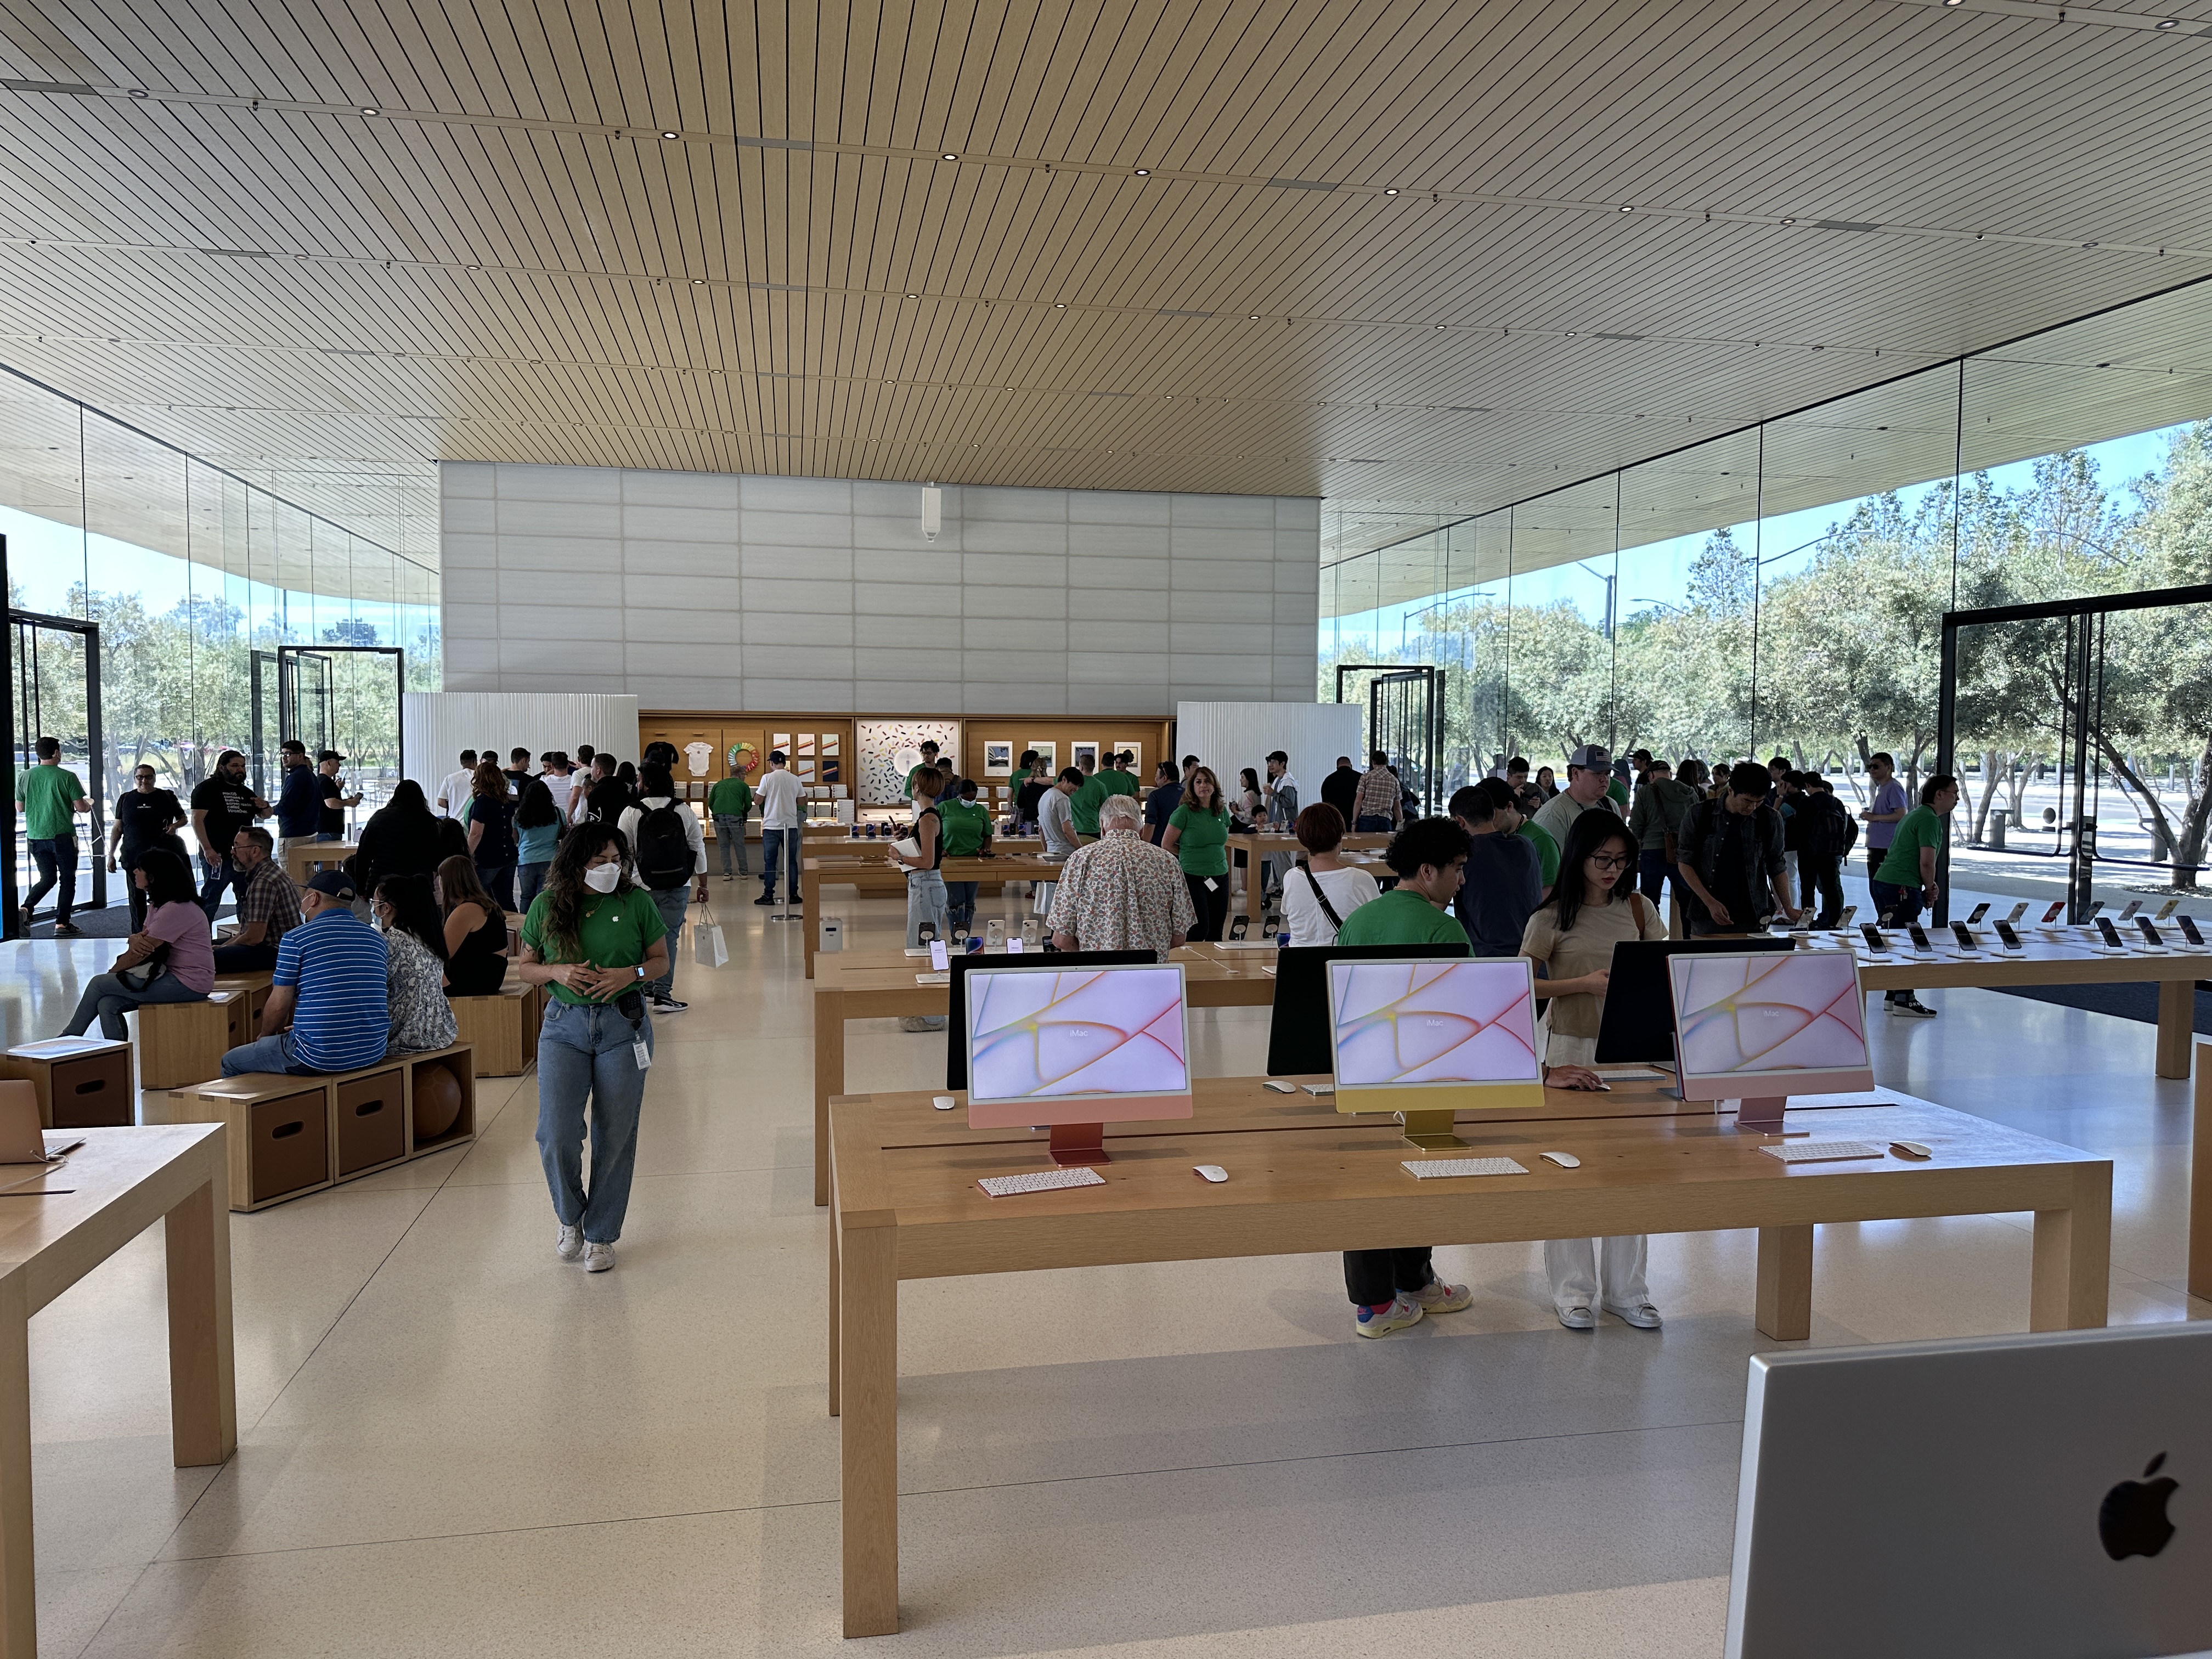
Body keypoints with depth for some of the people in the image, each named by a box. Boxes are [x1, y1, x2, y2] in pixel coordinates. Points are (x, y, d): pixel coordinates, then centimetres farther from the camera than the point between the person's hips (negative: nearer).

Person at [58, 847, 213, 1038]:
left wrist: (111, 974, 0)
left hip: (187, 984, -9)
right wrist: (135, 940, -14)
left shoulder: (176, 909, -20)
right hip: (173, 975, 9)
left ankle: (69, 1038, 18)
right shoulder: (157, 904, 14)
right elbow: (141, 940, 11)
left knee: (98, 983, -2)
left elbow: (139, 954, -15)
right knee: (107, 1004, -4)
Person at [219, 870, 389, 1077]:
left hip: (317, 1058, -6)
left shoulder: (295, 938, -8)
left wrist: (264, 1036, 16)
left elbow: (279, 1004, -6)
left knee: (230, 1062, 18)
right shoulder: (376, 938, 8)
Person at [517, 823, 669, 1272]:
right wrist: (557, 972, -13)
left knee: (615, 1134, 5)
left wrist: (631, 974, -15)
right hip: (564, 1025, 1)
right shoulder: (545, 906, -1)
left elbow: (661, 960, 5)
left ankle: (600, 1235, 22)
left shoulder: (636, 902, -3)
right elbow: (527, 968, 8)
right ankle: (570, 1217, 21)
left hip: (623, 1025, 0)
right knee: (556, 1134, -8)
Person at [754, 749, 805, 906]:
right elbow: (801, 803, 13)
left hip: (771, 825, -3)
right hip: (791, 825, 3)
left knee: (770, 862, 3)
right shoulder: (795, 780, 4)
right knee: (791, 861, 9)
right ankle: (793, 894, 10)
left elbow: (759, 800, -2)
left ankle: (768, 896, 3)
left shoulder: (768, 778, -7)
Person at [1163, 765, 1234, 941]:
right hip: (1193, 878, -5)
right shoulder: (1184, 812, -8)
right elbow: (1166, 845, -3)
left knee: (1216, 932, 6)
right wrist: (1189, 855, 6)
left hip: (1220, 877, 5)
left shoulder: (1222, 811, 8)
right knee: (1199, 930, -10)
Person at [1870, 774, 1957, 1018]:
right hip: (1901, 888, -10)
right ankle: (1904, 1001, -2)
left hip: (1882, 881, 10)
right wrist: (1930, 890, 0)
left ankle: (1893, 995, 23)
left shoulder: (1915, 815, 21)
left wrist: (1928, 887, 15)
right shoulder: (1930, 820, -10)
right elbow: (1927, 862, -17)